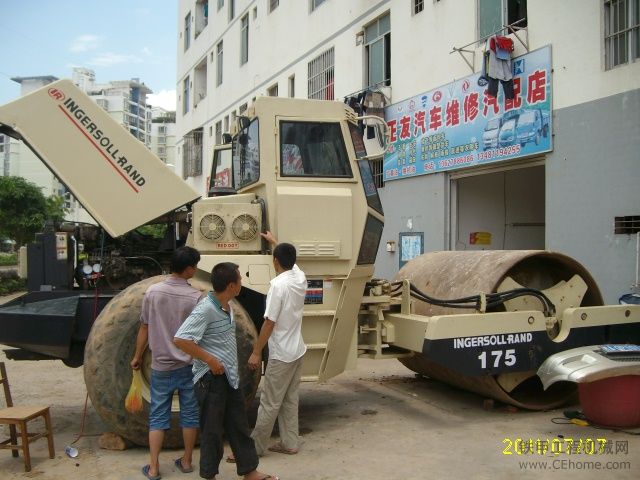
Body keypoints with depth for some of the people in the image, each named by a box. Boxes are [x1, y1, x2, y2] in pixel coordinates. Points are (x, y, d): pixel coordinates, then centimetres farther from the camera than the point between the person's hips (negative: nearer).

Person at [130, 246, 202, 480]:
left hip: (161, 366, 2)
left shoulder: (152, 292, -6)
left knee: (158, 416, 11)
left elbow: (144, 328, 1)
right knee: (189, 415, 14)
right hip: (188, 366, -1)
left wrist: (137, 356, 14)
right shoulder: (196, 297, -13)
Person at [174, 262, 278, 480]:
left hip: (231, 377, 9)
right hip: (211, 379, -8)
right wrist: (210, 360, -23)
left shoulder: (228, 306, 5)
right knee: (212, 429, 6)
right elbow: (180, 339, -27)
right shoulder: (205, 309, -22)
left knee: (239, 427, 16)